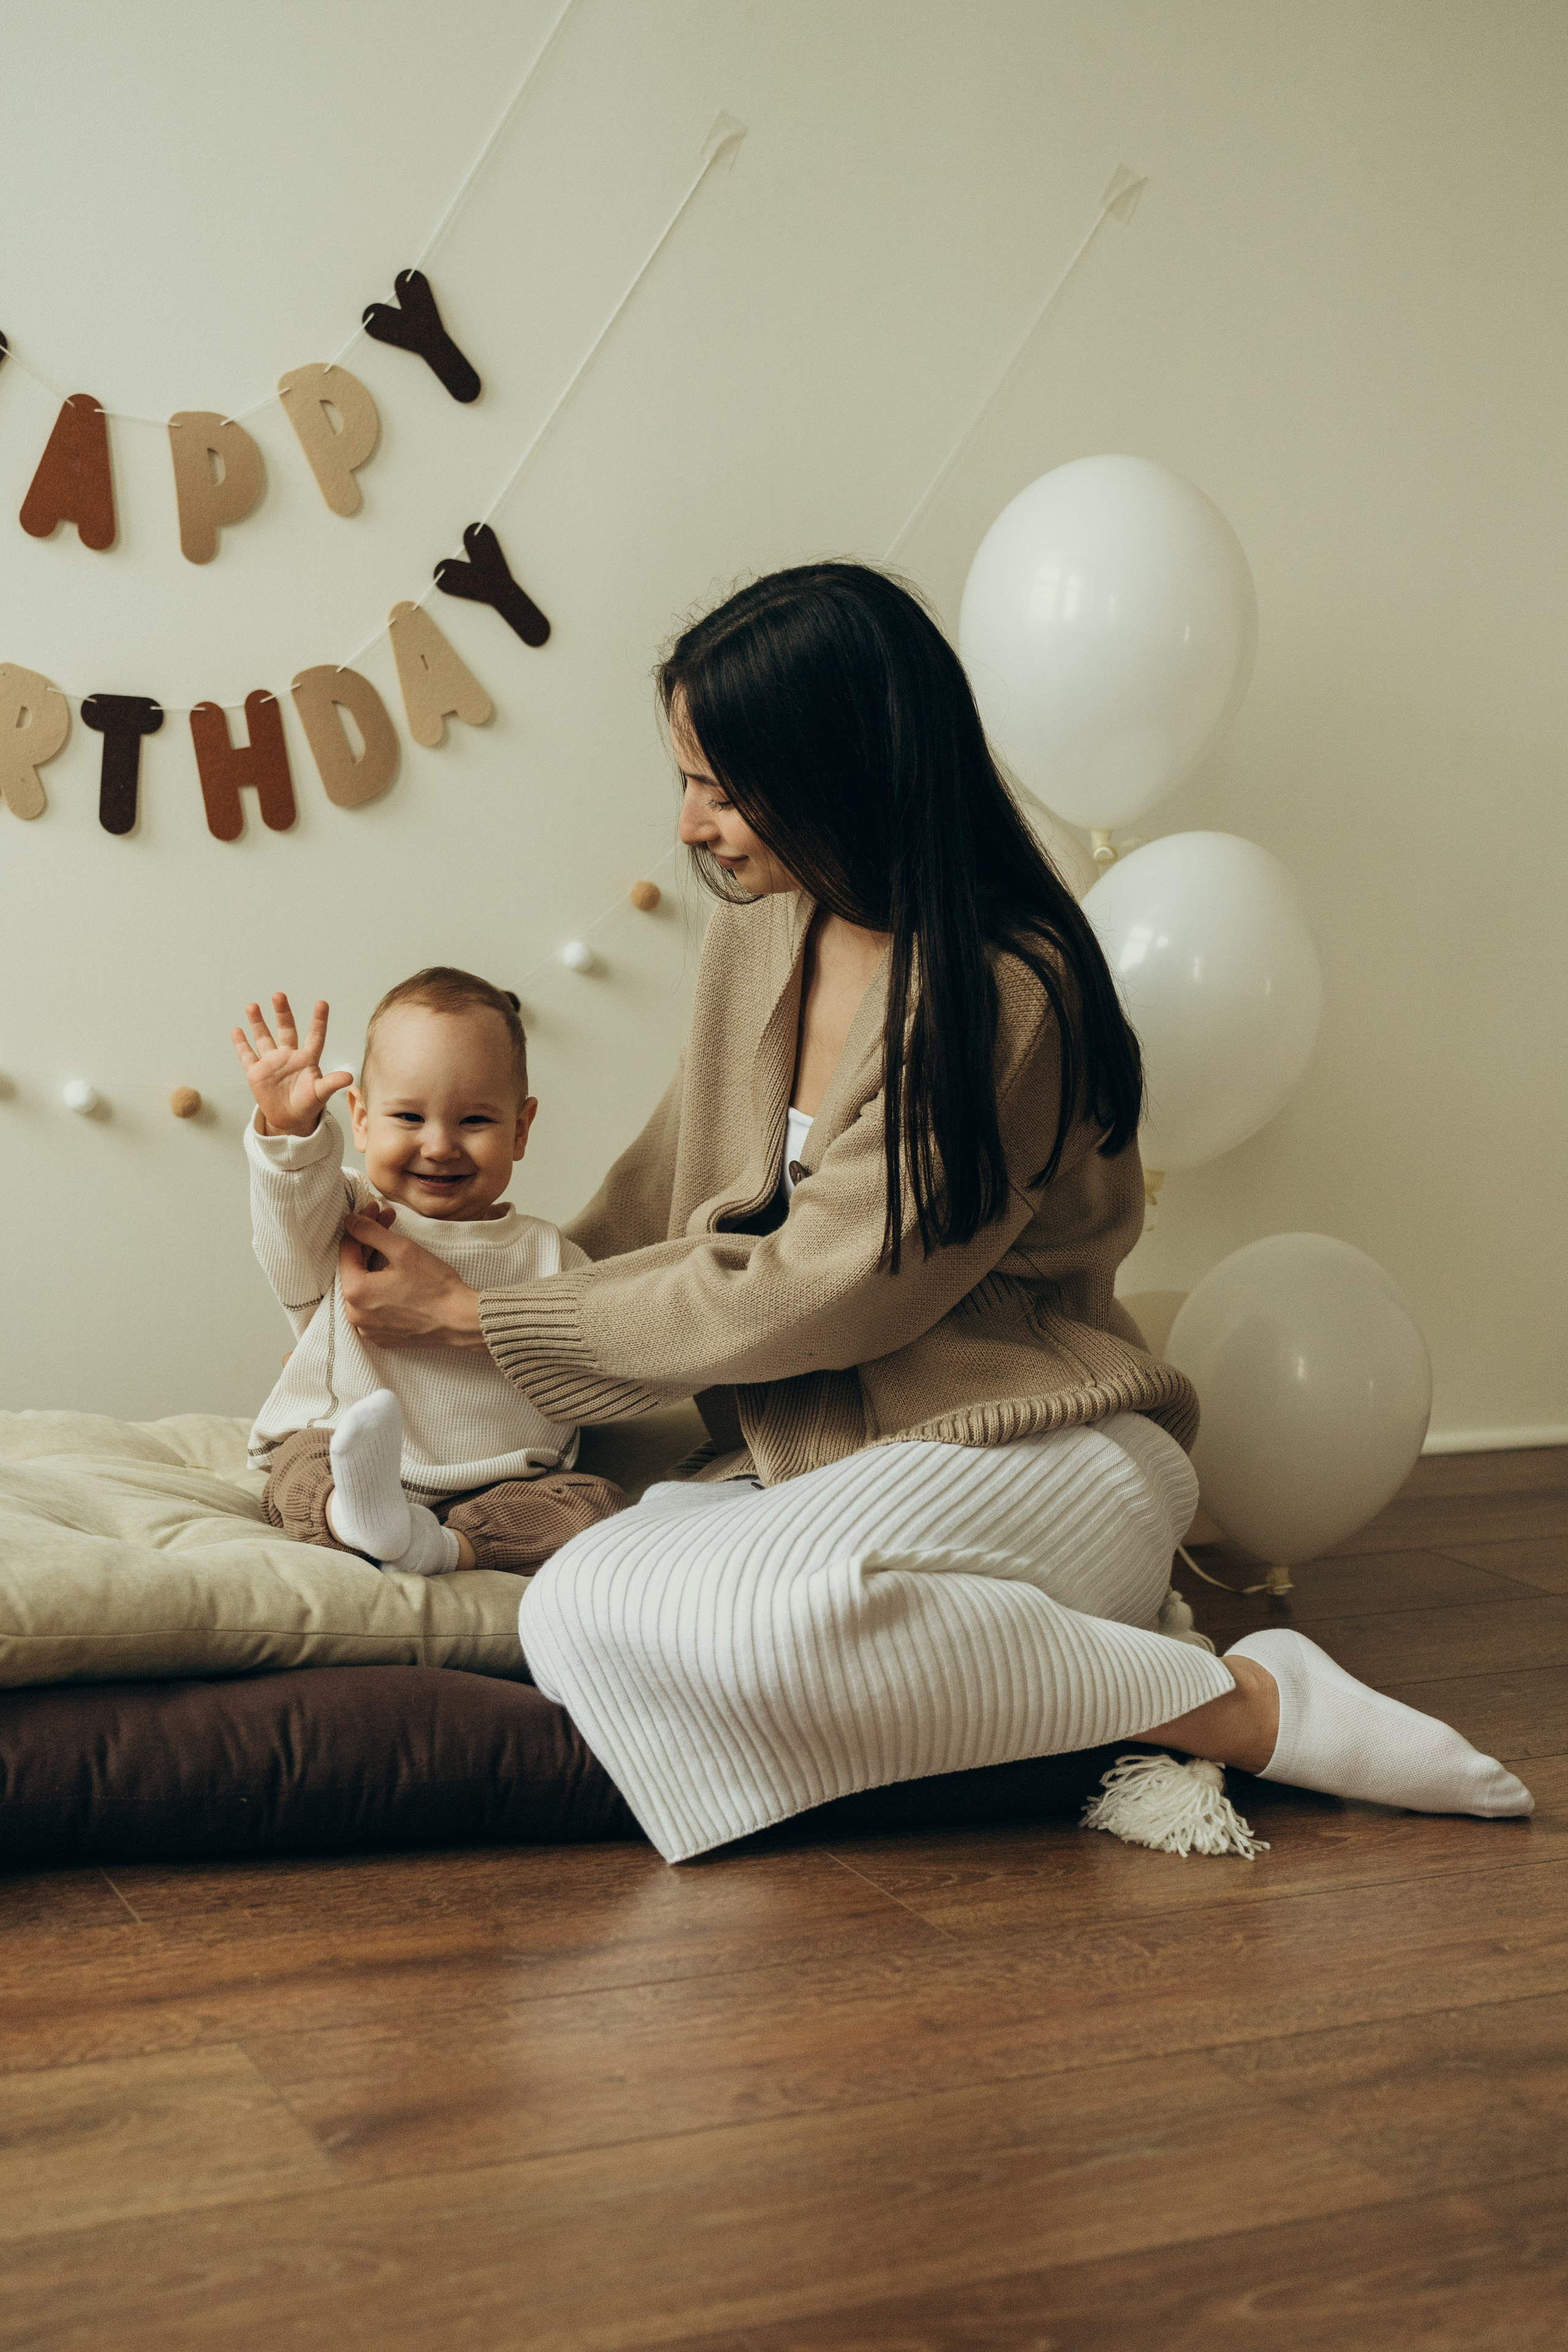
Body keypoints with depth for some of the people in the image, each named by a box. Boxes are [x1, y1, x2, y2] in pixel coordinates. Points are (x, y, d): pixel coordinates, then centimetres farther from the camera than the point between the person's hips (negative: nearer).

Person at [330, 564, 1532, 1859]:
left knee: (736, 1614, -35)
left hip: (1026, 1448, -7)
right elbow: (671, 1195, 20)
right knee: (574, 1611, -20)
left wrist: (478, 1315, -9)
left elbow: (813, 1294, -17)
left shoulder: (1009, 991, -18)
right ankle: (1068, 1660, -10)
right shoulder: (761, 932, 7)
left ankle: (1254, 1705, -18)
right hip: (815, 1454, 8)